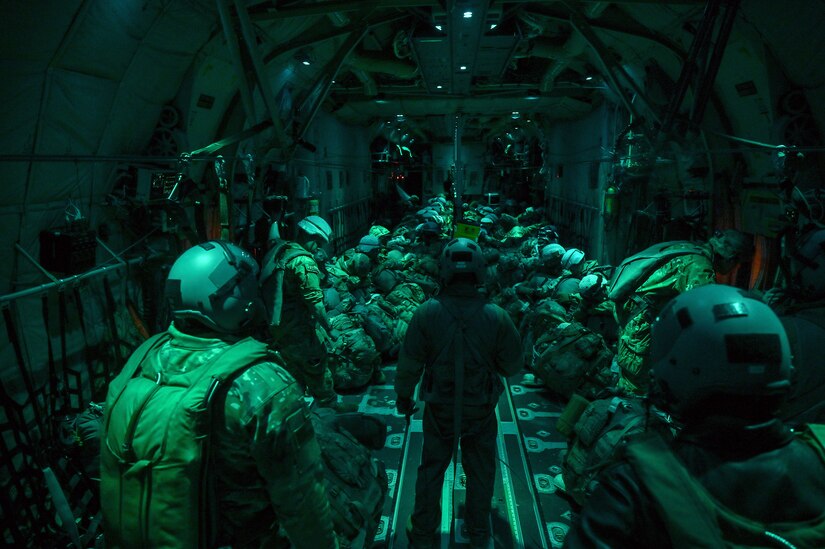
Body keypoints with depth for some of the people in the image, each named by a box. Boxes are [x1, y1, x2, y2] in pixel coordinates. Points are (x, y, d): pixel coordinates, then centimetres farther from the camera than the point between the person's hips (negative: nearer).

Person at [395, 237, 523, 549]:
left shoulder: (427, 313, -19)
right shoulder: (496, 317, -18)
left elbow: (409, 363, -10)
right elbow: (513, 365, -7)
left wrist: (403, 396, 7)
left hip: (440, 409, 0)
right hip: (482, 410, 0)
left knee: (431, 469, 19)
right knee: (480, 472, 20)